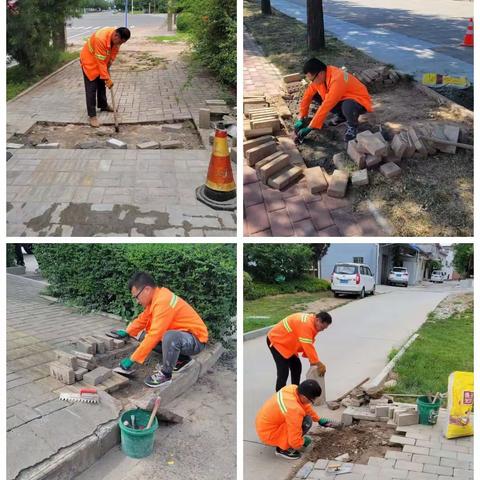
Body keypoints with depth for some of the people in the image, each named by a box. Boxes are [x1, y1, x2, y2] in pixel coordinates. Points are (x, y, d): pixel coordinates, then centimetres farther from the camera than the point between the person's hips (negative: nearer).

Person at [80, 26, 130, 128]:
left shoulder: (116, 37, -17)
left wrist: (109, 64, -7)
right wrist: (108, 79, -33)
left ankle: (103, 105, 39)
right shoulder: (100, 38, -39)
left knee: (102, 84, 21)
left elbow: (114, 51, 2)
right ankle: (92, 115, -6)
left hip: (103, 61, 8)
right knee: (91, 89, -9)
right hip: (89, 61, -8)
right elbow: (101, 62, -36)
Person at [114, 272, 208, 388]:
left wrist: (132, 359, -26)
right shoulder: (156, 297, 2)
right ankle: (180, 359, 13)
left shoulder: (163, 302, -28)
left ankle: (165, 374, -14)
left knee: (170, 337, -39)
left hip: (196, 339, -10)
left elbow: (154, 336, -30)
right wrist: (127, 332, 7)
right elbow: (143, 319, 18)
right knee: (145, 337, 8)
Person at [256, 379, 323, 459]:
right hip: (268, 434, -9)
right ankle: (283, 449, -6)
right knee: (307, 421, -21)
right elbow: (295, 441, -24)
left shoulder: (294, 388, -10)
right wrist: (304, 441, -4)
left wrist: (318, 419, 20)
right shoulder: (294, 409, -33)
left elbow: (306, 406, 14)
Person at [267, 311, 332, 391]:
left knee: (296, 366, 13)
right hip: (275, 340, -10)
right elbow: (307, 345, -33)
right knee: (283, 371, -15)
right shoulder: (306, 324, -30)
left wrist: (313, 360, -3)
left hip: (286, 342, 10)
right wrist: (318, 363, -28)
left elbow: (309, 344, 7)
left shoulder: (311, 322, 1)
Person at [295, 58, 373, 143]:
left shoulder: (337, 79, -36)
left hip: (359, 101, -8)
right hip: (342, 99, 8)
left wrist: (310, 128, -33)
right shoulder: (319, 76, -13)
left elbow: (326, 105, -36)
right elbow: (308, 95, -5)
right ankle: (340, 115, 12)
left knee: (347, 106, -42)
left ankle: (353, 126, -7)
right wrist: (301, 119, -8)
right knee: (314, 94, -5)